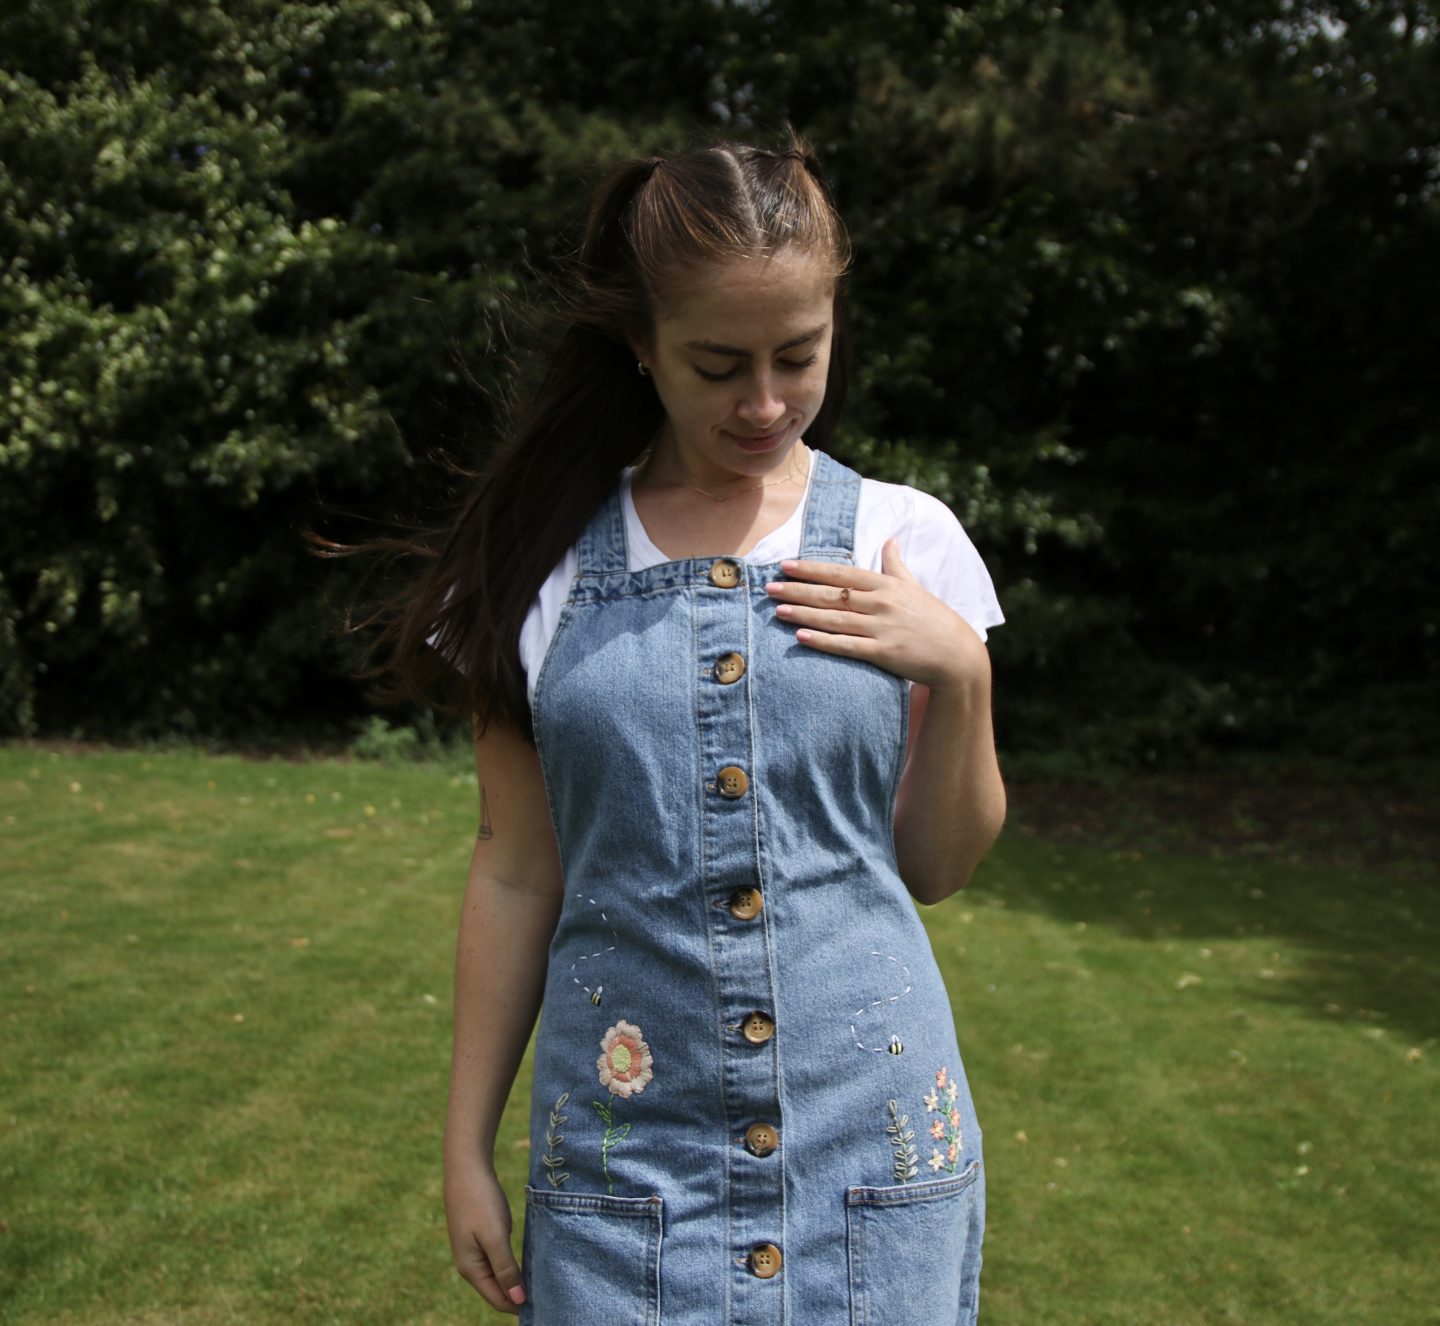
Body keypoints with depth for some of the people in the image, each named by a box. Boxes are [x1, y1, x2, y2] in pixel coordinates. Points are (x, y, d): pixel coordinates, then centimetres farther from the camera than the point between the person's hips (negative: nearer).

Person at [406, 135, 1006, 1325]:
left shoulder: (903, 543, -1)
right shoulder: (550, 561, -1)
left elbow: (937, 868, 5)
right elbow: (517, 874, 4)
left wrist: (960, 675, -11)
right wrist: (468, 1145, 7)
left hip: (868, 1132, 1)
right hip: (627, 1148, 0)